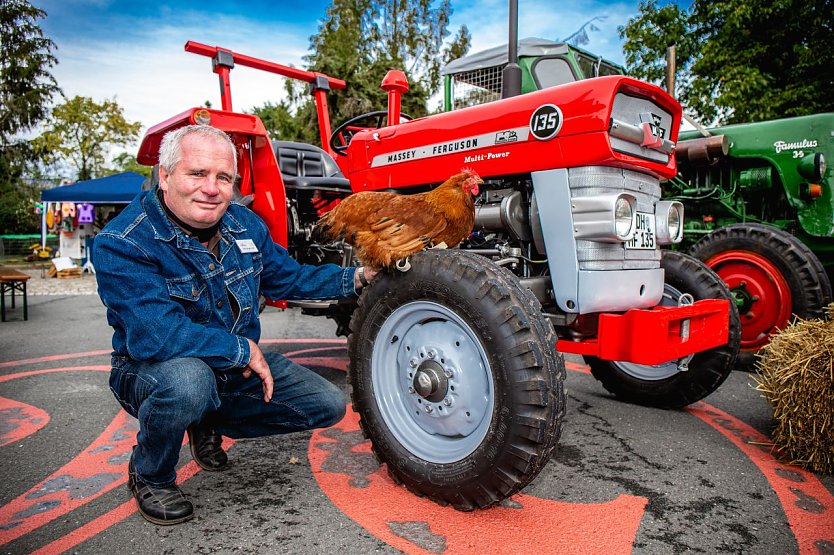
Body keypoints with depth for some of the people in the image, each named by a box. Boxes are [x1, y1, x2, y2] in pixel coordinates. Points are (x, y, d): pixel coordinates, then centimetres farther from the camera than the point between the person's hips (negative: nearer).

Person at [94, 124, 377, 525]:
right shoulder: (121, 244, -23)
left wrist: (356, 278, 1)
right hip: (153, 371, -6)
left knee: (328, 406, 0)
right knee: (188, 378, -42)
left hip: (240, 367, 6)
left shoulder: (245, 225, -3)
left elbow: (288, 278, 11)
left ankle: (209, 424, 19)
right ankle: (149, 476, -6)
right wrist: (243, 350, -26)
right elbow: (157, 335, -34)